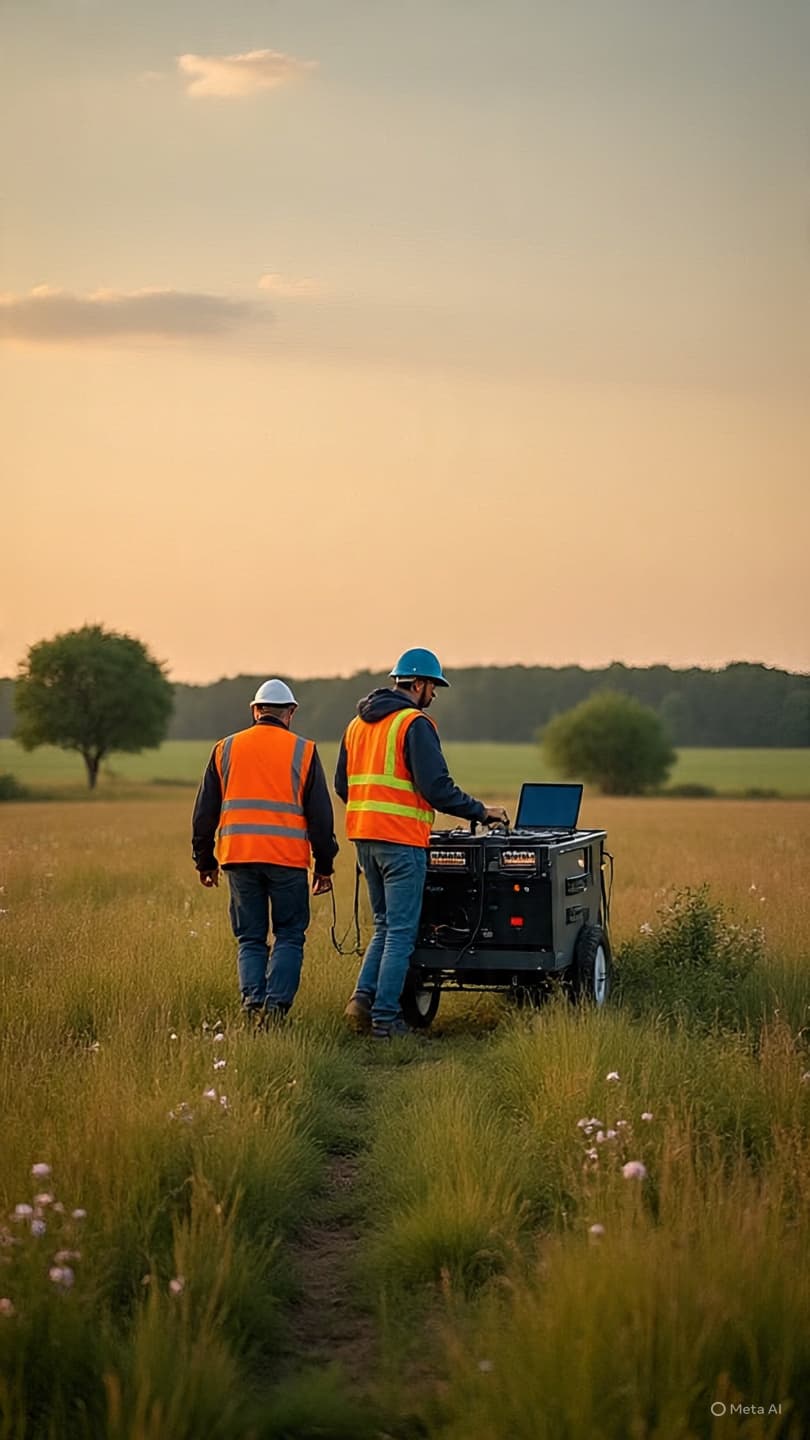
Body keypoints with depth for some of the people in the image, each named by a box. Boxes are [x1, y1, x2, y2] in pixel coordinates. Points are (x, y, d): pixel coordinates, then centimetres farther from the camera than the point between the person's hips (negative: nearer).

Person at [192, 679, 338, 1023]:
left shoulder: (225, 749, 10)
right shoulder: (303, 751, 4)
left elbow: (205, 811, 13)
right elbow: (320, 815, 4)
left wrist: (205, 861, 20)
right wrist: (324, 866, 10)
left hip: (238, 857, 2)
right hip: (287, 858, -2)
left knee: (250, 939, 10)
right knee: (289, 936, 6)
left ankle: (253, 1005, -4)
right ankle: (276, 1006, -8)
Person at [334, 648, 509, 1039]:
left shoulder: (358, 724, 15)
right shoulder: (415, 724, -10)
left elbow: (342, 784, 19)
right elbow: (436, 787, -16)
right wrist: (481, 812, -6)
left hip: (364, 836, 8)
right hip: (401, 840, -8)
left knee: (385, 925, 18)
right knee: (401, 932, -2)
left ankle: (364, 997, 3)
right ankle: (385, 1018, -3)